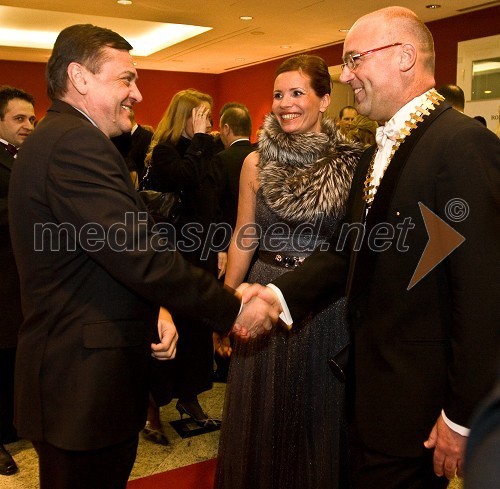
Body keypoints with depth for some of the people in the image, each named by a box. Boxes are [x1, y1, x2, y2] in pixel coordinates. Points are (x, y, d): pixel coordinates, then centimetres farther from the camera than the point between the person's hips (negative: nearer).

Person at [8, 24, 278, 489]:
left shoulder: (53, 138, 14)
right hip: (85, 380, -10)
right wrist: (232, 310, -18)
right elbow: (140, 254, -25)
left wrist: (152, 312, 0)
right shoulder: (76, 143, -19)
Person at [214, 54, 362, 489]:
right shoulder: (256, 163, 0)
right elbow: (243, 238, 5)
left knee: (321, 419, 16)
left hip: (328, 307, -1)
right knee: (261, 423, 16)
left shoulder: (351, 164, -6)